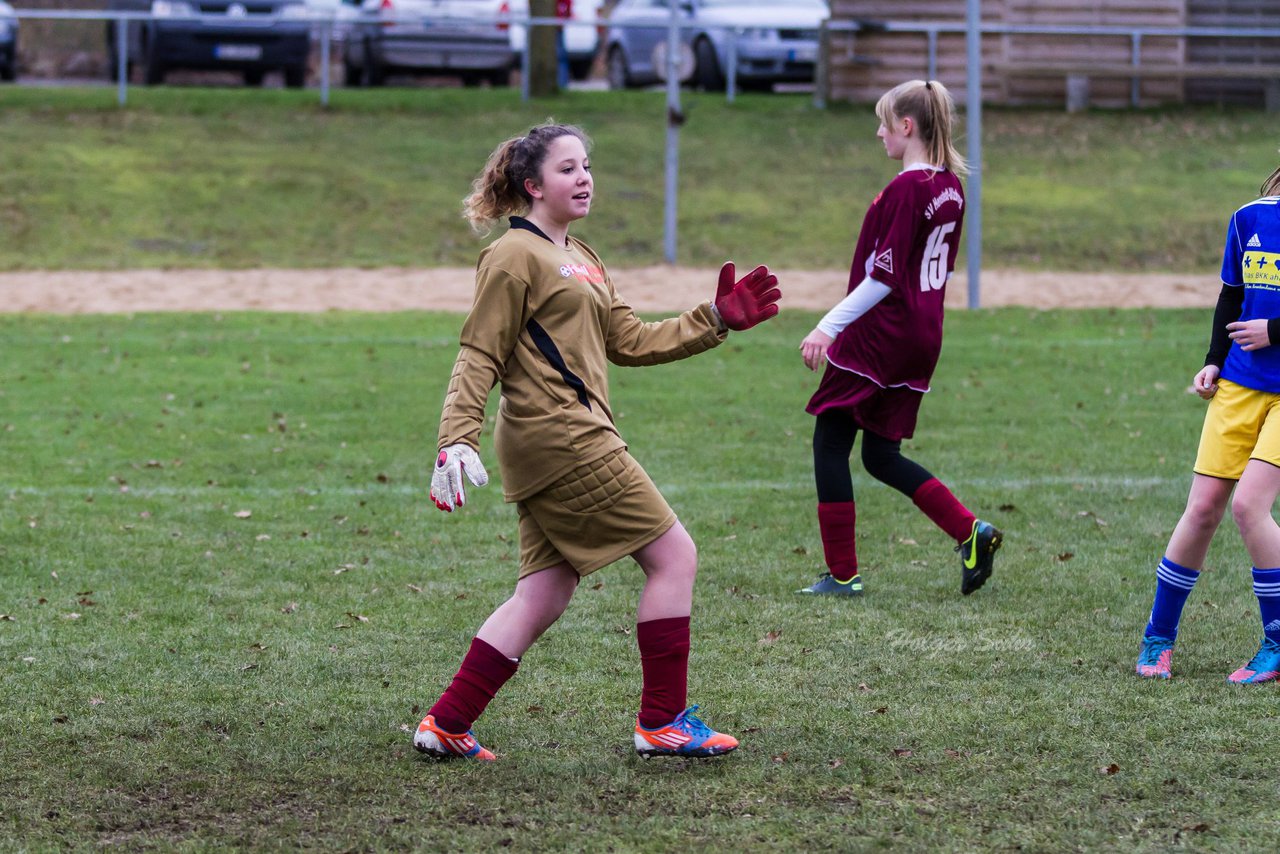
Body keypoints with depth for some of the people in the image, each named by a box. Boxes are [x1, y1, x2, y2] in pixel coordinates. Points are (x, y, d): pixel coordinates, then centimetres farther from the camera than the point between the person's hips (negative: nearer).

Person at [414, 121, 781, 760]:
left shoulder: (579, 259, 22)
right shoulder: (516, 257, -8)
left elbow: (631, 342, 22)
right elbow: (479, 356, -11)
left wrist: (718, 319, 15)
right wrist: (457, 440, -20)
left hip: (554, 446, 10)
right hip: (561, 438, -10)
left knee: (543, 597, 8)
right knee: (673, 557, -5)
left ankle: (446, 726, 8)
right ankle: (661, 723, 0)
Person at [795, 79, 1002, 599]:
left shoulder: (905, 190, -17)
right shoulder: (950, 186, 9)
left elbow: (884, 278, -19)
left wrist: (828, 328, -17)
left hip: (878, 336, -9)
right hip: (923, 337, 9)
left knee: (830, 444, 3)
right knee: (882, 455, 16)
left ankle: (842, 574, 4)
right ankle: (971, 531, 3)